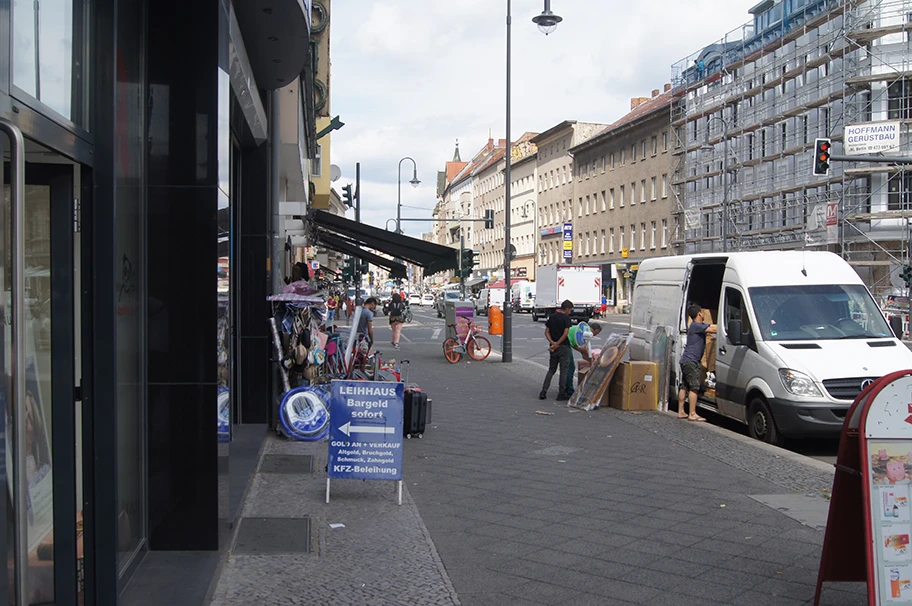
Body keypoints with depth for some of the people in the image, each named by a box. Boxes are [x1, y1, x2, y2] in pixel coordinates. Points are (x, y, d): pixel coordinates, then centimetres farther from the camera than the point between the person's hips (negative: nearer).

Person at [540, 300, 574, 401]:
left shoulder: (552, 317, 8)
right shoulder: (566, 318, -11)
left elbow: (547, 332, 5)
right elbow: (566, 333, -20)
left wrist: (552, 343, -5)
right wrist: (557, 344, -14)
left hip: (554, 348, 6)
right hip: (564, 347, -6)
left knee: (551, 370, 14)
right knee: (564, 371, 3)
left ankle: (543, 392, 6)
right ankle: (561, 394, 6)